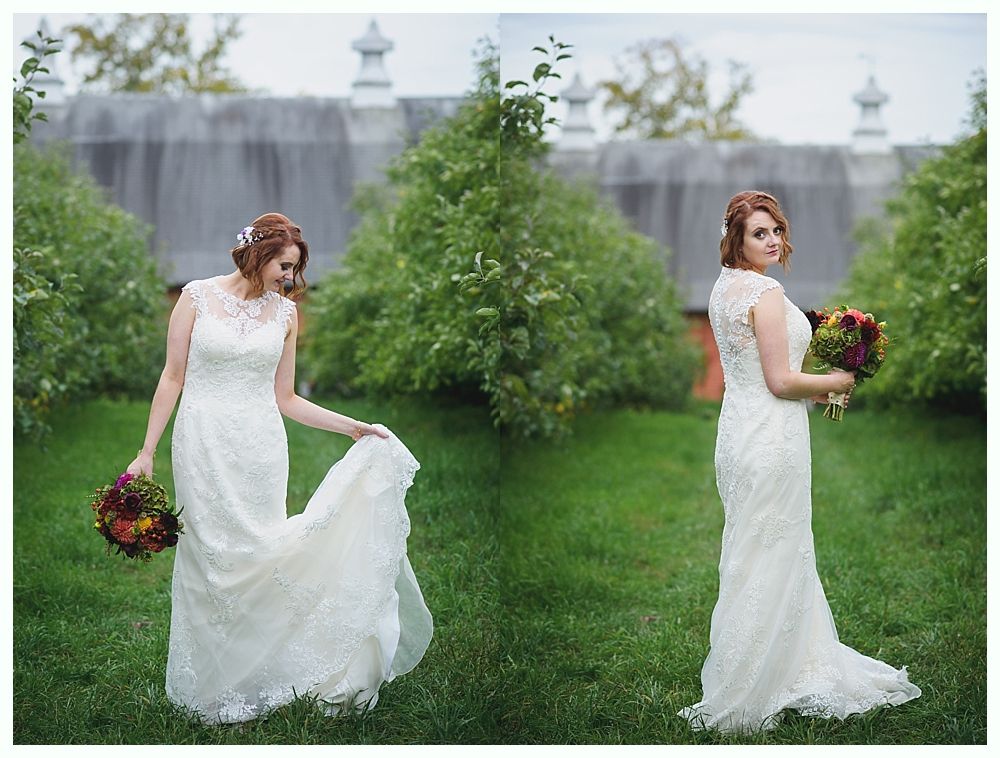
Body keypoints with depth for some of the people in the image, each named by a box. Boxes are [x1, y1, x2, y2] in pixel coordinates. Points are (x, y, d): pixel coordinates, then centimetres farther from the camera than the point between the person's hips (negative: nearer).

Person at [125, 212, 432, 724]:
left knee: (258, 558, 1)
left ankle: (257, 679, 14)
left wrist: (350, 426, 6)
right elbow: (172, 377, 1)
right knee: (210, 558, 0)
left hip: (261, 449, 2)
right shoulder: (197, 297, -1)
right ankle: (216, 688, 12)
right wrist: (146, 453, -1)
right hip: (204, 447, -2)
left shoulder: (285, 313, 7)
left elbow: (284, 398, 12)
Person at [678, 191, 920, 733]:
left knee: (753, 554, 17)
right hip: (771, 438, -10)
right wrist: (836, 381, -3)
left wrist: (809, 388, 17)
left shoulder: (724, 287, 11)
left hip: (738, 426, 10)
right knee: (770, 557, -2)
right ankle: (741, 701, 5)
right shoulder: (765, 292, -18)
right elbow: (781, 381, -19)